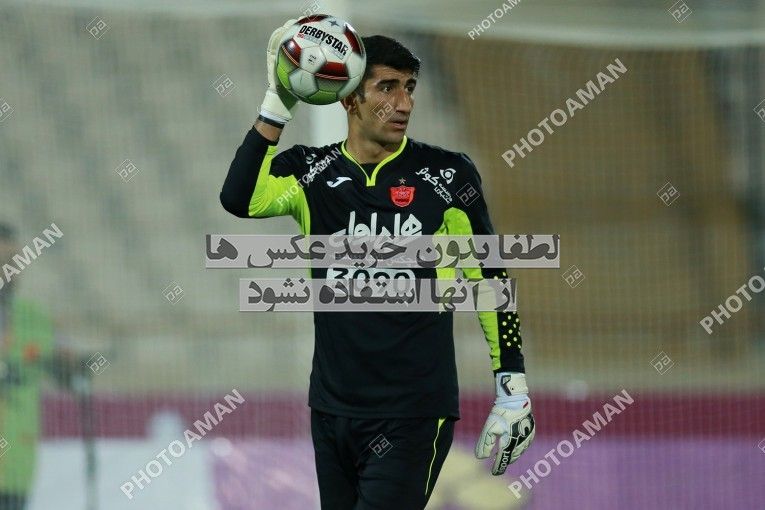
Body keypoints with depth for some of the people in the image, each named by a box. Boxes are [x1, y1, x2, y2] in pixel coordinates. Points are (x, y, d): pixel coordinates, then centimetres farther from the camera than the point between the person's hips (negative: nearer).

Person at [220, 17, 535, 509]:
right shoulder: (311, 172, 3)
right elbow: (239, 199, -16)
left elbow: (490, 279, 4)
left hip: (414, 414, -3)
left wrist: (513, 387, 0)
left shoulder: (447, 175, -1)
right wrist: (278, 105, -20)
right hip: (332, 409, 3)